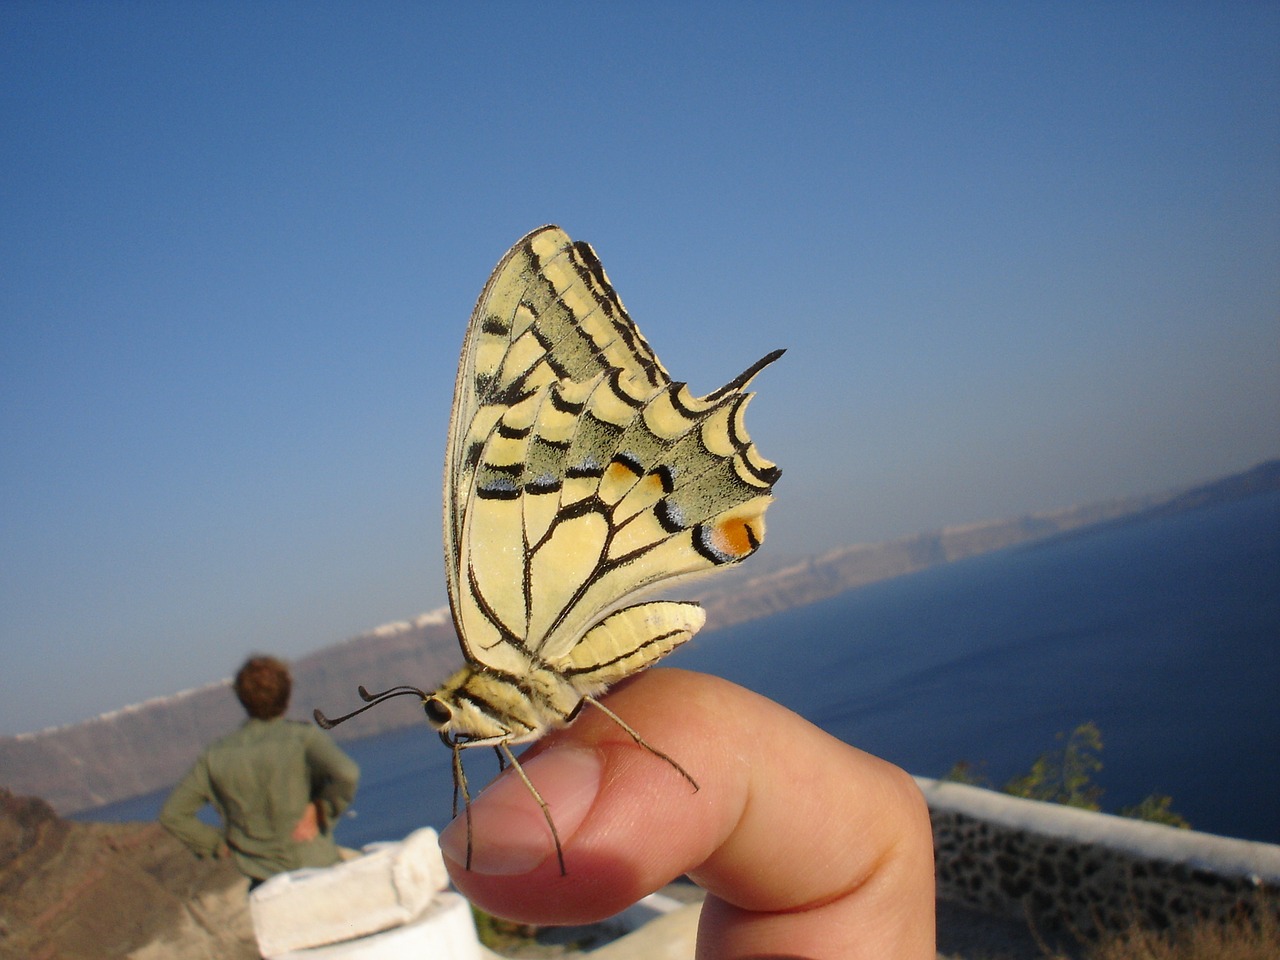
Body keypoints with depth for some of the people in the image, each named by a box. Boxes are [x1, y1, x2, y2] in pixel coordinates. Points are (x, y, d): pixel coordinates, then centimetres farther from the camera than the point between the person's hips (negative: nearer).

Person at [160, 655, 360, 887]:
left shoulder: (217, 755, 2)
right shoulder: (303, 737, -9)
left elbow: (172, 814, 8)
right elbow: (346, 773, -27)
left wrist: (218, 843, 11)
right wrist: (322, 809, -11)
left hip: (263, 880, 3)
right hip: (317, 869, -3)